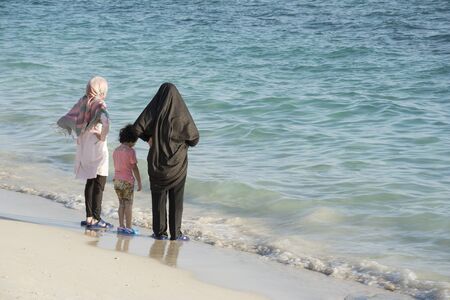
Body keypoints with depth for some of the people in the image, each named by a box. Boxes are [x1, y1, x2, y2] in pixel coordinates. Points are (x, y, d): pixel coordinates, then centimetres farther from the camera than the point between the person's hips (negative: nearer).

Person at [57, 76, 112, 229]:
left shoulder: (81, 103, 6)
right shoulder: (99, 104, -13)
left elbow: (62, 121, 6)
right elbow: (104, 118, -34)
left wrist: (77, 128, 9)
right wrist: (103, 135, -21)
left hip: (83, 146, 7)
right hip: (97, 147, -7)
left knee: (90, 182, 17)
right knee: (99, 183, 1)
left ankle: (89, 217, 19)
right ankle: (95, 219, 0)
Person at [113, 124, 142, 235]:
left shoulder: (116, 151, 8)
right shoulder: (131, 151, -13)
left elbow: (117, 166, 12)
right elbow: (134, 168, -13)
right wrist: (139, 182, -7)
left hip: (117, 180, 6)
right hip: (127, 181, -6)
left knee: (121, 203, 12)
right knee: (128, 204, 0)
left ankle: (121, 226, 12)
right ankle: (128, 227, 0)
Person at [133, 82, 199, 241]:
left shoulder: (153, 111, -6)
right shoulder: (181, 113, -10)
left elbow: (137, 128, -10)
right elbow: (194, 138, -6)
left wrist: (149, 138, 5)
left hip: (157, 162, 1)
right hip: (177, 162, -1)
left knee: (158, 197, 10)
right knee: (176, 198, 7)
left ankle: (160, 232, 10)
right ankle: (175, 232, 8)